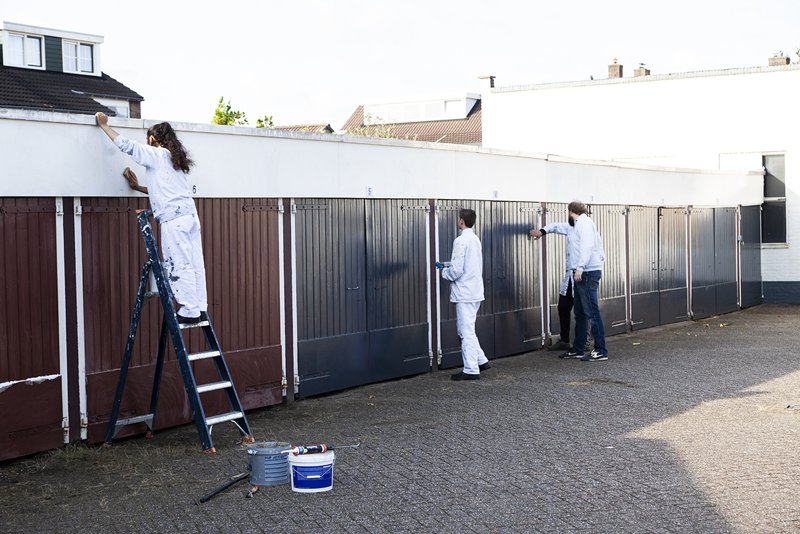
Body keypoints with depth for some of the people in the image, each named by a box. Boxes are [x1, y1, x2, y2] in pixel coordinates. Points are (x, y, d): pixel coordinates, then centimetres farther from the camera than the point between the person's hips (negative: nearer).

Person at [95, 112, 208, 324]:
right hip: (190, 214, 8)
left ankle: (190, 311, -7)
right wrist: (138, 187, 35)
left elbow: (127, 146, 0)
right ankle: (200, 308, 8)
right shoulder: (174, 158, 24)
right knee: (194, 264, 7)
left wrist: (104, 125, 11)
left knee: (179, 265, -6)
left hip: (174, 218, -8)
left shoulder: (157, 155, 0)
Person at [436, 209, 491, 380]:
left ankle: (471, 370, 3)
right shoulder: (475, 239, 11)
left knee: (466, 331, -1)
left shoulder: (461, 241, -17)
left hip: (465, 294, -9)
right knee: (467, 329, 20)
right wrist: (448, 266, 17)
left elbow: (457, 270, -20)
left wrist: (444, 271, -1)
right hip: (475, 292, 9)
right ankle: (481, 361, 21)